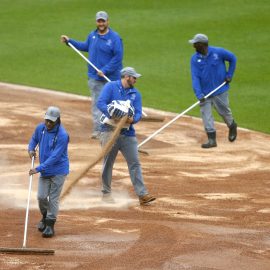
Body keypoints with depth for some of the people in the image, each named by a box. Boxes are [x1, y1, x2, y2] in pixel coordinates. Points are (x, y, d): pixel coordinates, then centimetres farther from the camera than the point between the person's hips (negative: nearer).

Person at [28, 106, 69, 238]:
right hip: (44, 170, 5)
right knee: (41, 196, 3)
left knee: (53, 198, -3)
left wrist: (38, 169, -28)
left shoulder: (62, 135, -23)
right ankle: (45, 217, 29)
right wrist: (31, 149, -3)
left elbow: (55, 157, -26)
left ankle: (50, 225, 6)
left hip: (58, 171, -5)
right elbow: (34, 139, 19)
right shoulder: (40, 128, -4)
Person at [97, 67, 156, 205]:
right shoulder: (111, 87, -1)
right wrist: (111, 115, -27)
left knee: (135, 163, -4)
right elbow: (100, 103, -13)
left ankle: (142, 194, -9)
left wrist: (133, 119, -19)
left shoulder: (135, 93, 12)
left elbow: (138, 113, 4)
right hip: (110, 130, -4)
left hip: (128, 133, 4)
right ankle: (106, 193, 17)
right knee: (108, 162, 4)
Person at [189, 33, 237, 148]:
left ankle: (232, 126, 40)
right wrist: (199, 94, -24)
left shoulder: (218, 52, -12)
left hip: (220, 90, -2)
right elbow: (195, 77, -12)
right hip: (204, 92, 2)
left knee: (224, 111, 9)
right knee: (205, 114, -5)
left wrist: (229, 75, 0)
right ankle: (212, 140, -1)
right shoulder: (195, 59, -5)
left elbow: (232, 58, 5)